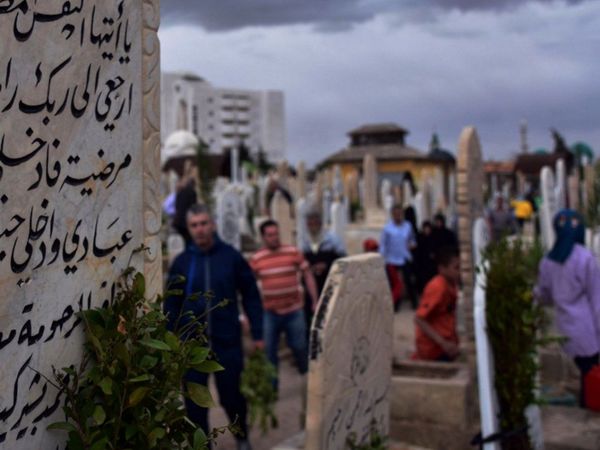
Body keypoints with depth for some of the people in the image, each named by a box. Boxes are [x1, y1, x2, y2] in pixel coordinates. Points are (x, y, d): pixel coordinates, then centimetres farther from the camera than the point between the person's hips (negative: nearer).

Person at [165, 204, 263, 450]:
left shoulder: (231, 256, -2)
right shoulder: (181, 261, 0)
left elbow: (251, 295, 1)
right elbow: (171, 305, 3)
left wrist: (257, 334, -2)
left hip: (227, 341, -1)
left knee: (231, 396, 10)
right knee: (195, 401, 7)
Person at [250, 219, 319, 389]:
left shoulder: (293, 252, -2)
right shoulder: (256, 259, -1)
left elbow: (308, 275, 3)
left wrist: (315, 301, -2)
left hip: (294, 310, 0)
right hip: (269, 313, 1)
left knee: (300, 347, 11)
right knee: (269, 351, 6)